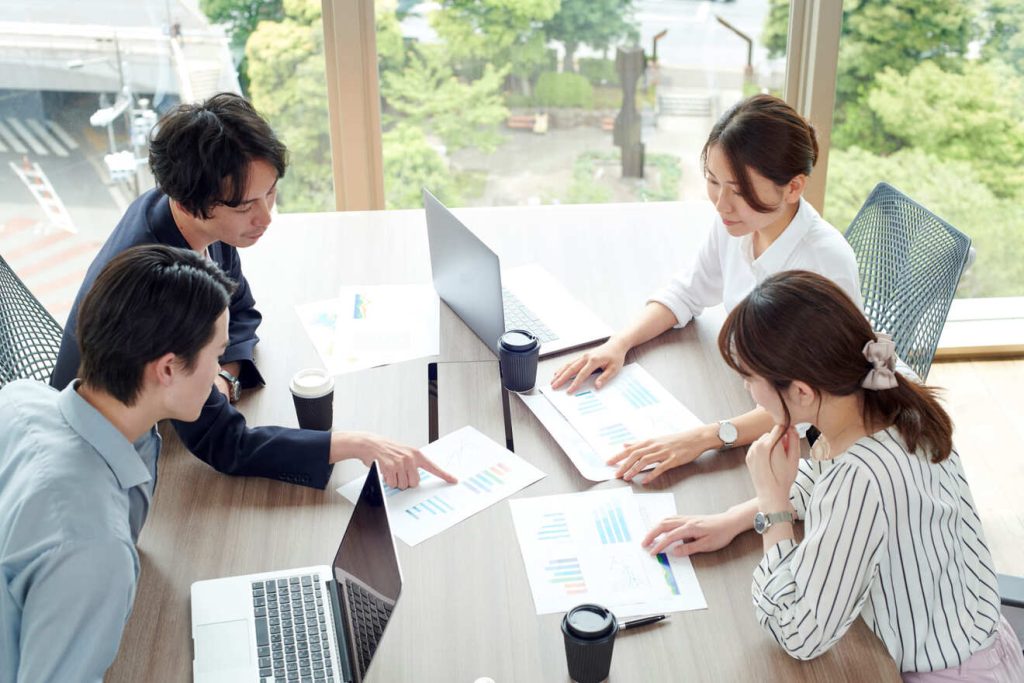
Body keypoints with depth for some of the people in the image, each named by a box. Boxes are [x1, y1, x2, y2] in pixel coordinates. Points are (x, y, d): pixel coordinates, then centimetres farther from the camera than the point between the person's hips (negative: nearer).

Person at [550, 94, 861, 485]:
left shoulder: (826, 263, -28)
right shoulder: (735, 224, -8)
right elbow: (687, 293, 10)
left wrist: (707, 437, -42)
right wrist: (620, 343, -6)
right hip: (745, 405, 6)